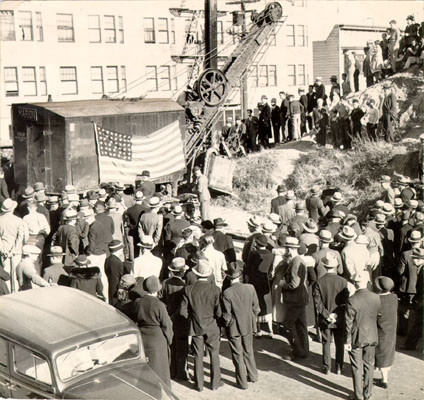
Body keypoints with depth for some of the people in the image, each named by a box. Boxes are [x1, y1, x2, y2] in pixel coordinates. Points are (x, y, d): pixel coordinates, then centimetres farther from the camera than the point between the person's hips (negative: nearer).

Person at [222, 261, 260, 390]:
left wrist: (227, 323, 4)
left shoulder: (226, 293, -22)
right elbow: (256, 308, -3)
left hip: (234, 328, -4)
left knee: (238, 355, 10)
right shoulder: (250, 288, -12)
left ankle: (242, 382, 20)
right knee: (249, 351, 23)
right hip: (248, 326, 4)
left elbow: (226, 315, -16)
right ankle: (252, 375, 37)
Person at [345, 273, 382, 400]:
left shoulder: (352, 301, -21)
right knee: (369, 365, 18)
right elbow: (379, 317, 4)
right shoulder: (376, 298, -8)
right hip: (372, 337, 4)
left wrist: (347, 341, -8)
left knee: (357, 368, 9)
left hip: (356, 339, -4)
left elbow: (348, 323, -16)